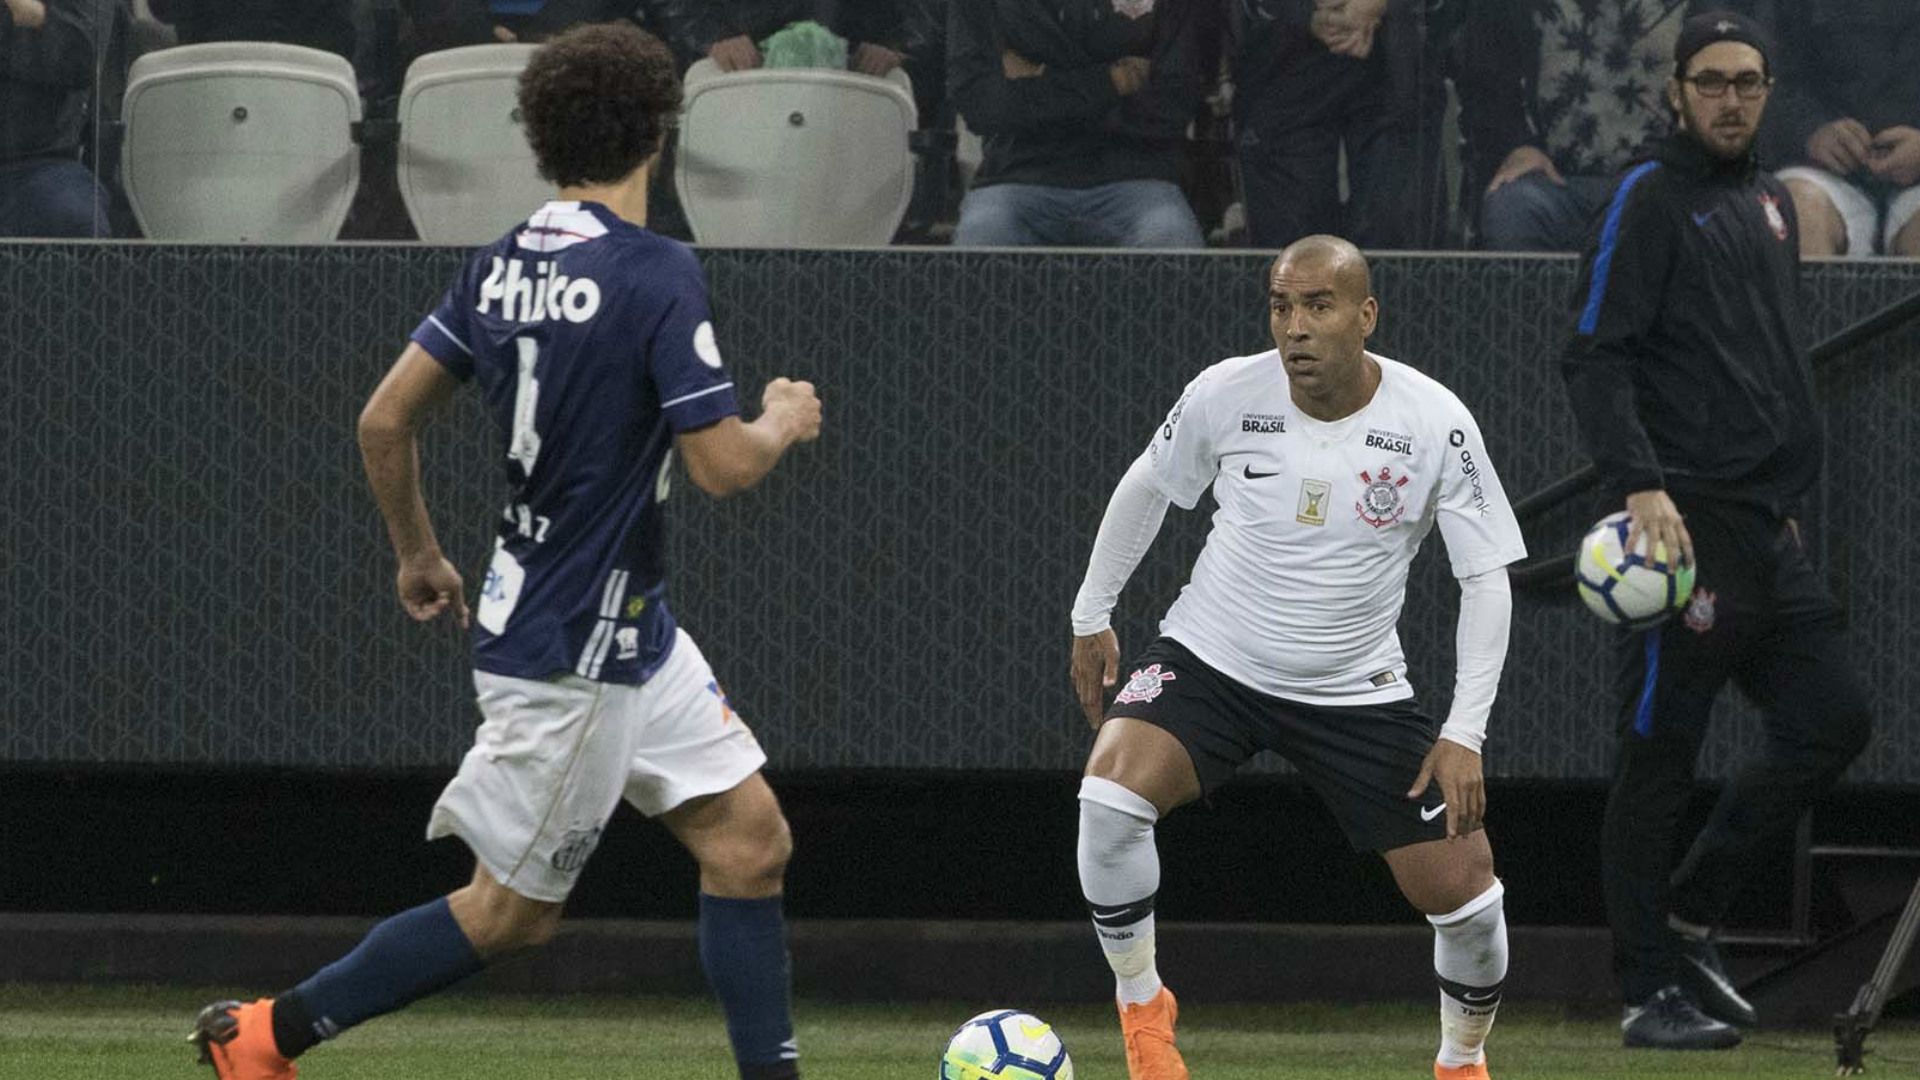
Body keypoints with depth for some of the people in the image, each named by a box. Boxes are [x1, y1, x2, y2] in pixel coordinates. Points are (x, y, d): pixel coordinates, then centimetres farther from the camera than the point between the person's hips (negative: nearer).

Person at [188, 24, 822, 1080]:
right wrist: (782, 422, 2)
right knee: (510, 910, 2)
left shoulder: (500, 267, 3)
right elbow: (720, 465, -21)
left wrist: (419, 554, 22)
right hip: (574, 654, -9)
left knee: (750, 837, 8)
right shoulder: (656, 274, -20)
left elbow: (384, 420, 7)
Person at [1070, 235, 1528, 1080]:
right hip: (1209, 660, 0)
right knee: (1111, 793, -28)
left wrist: (1464, 733, -16)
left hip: (1357, 688, 0)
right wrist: (1092, 616, 11)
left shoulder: (1435, 424, -16)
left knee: (1465, 891, -5)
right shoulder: (1224, 397, -14)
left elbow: (1485, 577, -9)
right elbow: (1147, 487, 7)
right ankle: (1141, 1005, -5)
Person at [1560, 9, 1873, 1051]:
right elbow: (1596, 356, -14)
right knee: (1659, 757, -5)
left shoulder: (1770, 204, 20)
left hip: (1768, 527, 8)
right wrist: (1641, 486, -25)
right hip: (1686, 524, -8)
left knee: (1831, 722, 5)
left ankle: (1687, 918, 16)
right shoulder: (1650, 200, -6)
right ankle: (1649, 990, -1)